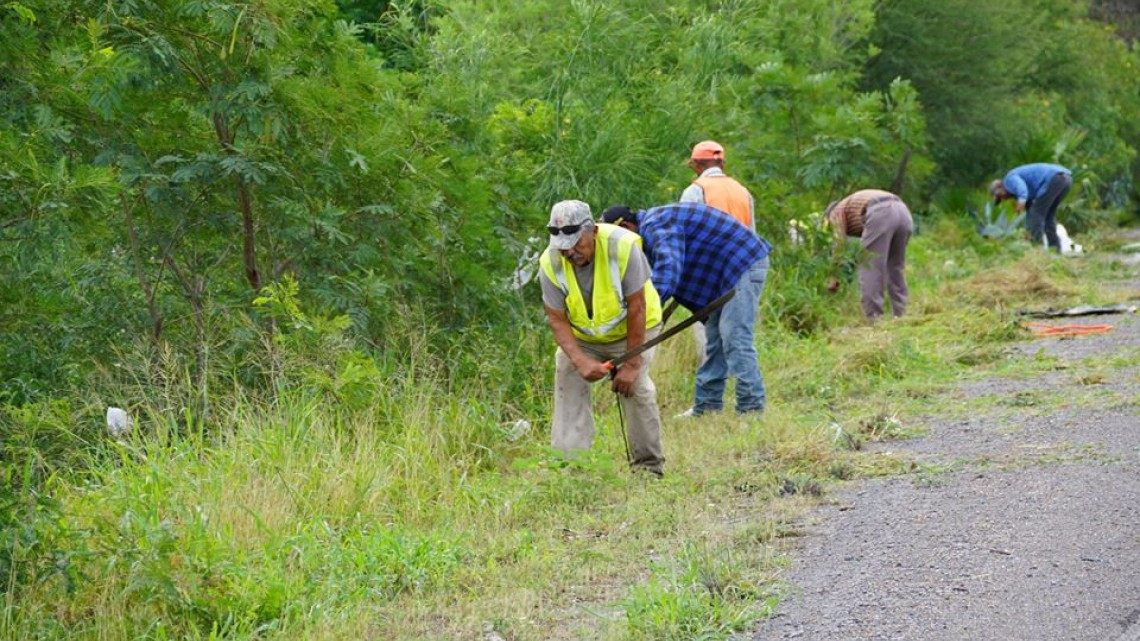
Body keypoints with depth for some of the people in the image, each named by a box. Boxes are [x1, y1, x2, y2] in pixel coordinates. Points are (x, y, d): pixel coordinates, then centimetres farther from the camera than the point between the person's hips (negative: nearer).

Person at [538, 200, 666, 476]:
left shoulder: (623, 246, -32)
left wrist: (631, 364, -23)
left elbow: (636, 308, -26)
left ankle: (649, 466, -4)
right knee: (568, 386, -13)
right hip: (581, 336, 3)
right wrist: (581, 361, -32)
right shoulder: (550, 263, -23)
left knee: (635, 387, -18)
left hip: (630, 330, -3)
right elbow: (557, 319, -17)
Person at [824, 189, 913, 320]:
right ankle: (900, 314, 19)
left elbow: (839, 243, 6)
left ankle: (873, 317, -2)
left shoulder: (837, 212, 24)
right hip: (903, 211, 7)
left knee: (869, 267, 1)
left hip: (881, 215, -7)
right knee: (896, 268, 19)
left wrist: (833, 277, 8)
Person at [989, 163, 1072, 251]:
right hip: (1066, 178, 9)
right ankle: (1055, 248, 16)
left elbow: (1021, 186, -18)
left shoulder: (1010, 179, 5)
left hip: (1054, 178, -9)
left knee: (1036, 213, -2)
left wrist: (1022, 199, -37)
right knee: (1048, 215, 20)